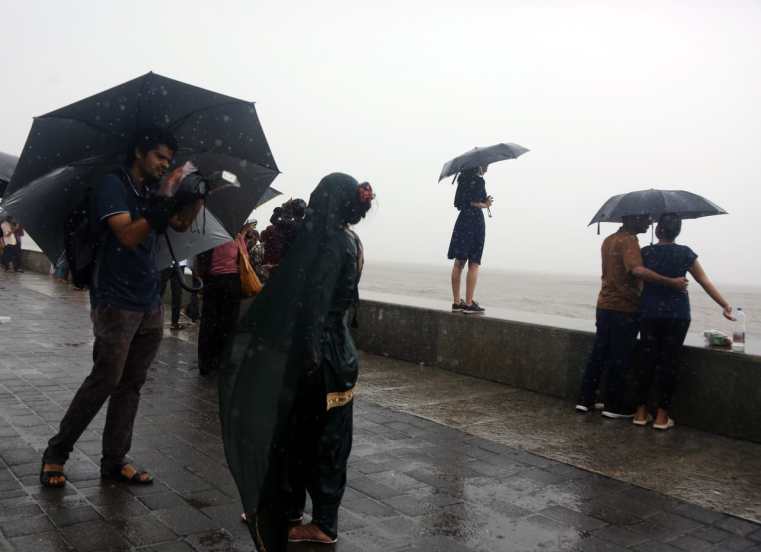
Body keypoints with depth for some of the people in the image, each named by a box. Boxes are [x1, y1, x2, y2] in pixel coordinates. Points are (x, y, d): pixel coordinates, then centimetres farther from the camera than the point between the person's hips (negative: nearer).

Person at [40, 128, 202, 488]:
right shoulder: (112, 184, -8)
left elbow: (181, 225, 14)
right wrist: (166, 202, -29)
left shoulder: (152, 193, 13)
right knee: (105, 380, -5)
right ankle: (55, 454, 13)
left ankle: (114, 461, 16)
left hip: (150, 306, 7)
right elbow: (128, 235, -21)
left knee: (131, 384, 8)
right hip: (115, 303, -7)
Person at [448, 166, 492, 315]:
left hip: (462, 220, 8)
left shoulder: (463, 178, 14)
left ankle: (456, 302, 12)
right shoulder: (479, 181, -10)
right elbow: (474, 203, -18)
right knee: (474, 264, -4)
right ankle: (469, 304, -5)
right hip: (475, 220, -7)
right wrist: (486, 205, 1)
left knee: (458, 263, 8)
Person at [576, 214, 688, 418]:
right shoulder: (628, 241, -16)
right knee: (620, 359, 2)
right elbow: (637, 270, -33)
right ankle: (614, 406, 11)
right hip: (625, 309, -8)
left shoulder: (609, 240, 13)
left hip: (604, 305, 8)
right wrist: (671, 282, -32)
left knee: (598, 354, 13)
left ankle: (585, 400, 17)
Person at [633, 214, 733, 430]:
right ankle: (662, 416, 8)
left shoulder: (645, 252, -1)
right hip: (677, 315, -1)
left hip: (649, 314, 1)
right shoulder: (685, 253, -3)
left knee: (647, 360, 9)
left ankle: (641, 412, 13)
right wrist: (725, 306, 7)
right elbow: (705, 282, 0)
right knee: (669, 363, 4)